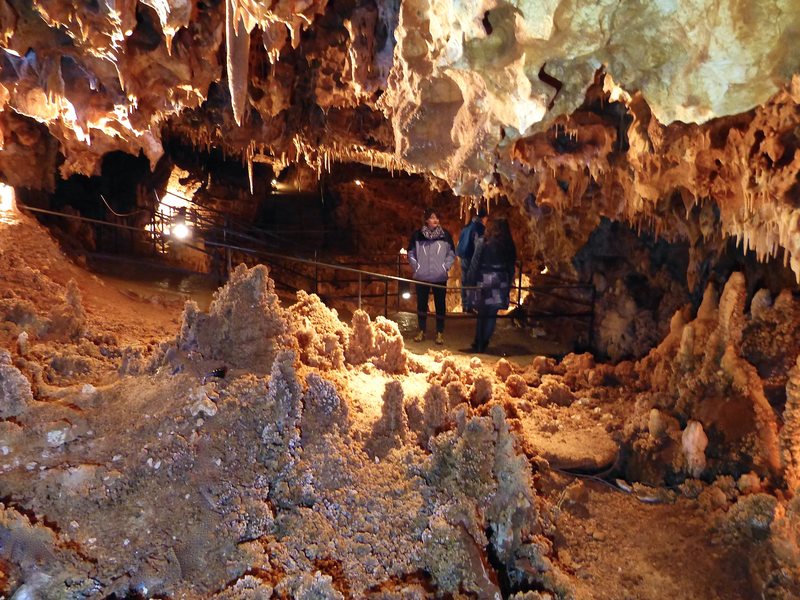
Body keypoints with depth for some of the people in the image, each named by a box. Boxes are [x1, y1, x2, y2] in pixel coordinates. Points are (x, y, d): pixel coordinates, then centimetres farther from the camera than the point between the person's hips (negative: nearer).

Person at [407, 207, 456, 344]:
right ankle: (421, 331, 23)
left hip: (440, 277, 0)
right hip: (421, 276, 1)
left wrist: (445, 267, -4)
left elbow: (452, 254, 5)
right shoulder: (417, 235, -1)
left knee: (440, 304, 4)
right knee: (421, 303, 9)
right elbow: (411, 253, 8)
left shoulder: (445, 235, -1)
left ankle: (440, 333, 15)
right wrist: (416, 267, 0)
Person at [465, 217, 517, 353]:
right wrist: (509, 284, 12)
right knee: (492, 315, 7)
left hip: (483, 281, -1)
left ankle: (478, 344, 17)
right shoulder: (509, 246, 4)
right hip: (501, 283, 2)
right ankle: (483, 345, 9)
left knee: (482, 313, 12)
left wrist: (470, 281, -2)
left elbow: (475, 263, -7)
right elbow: (511, 266, 7)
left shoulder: (483, 242, -6)